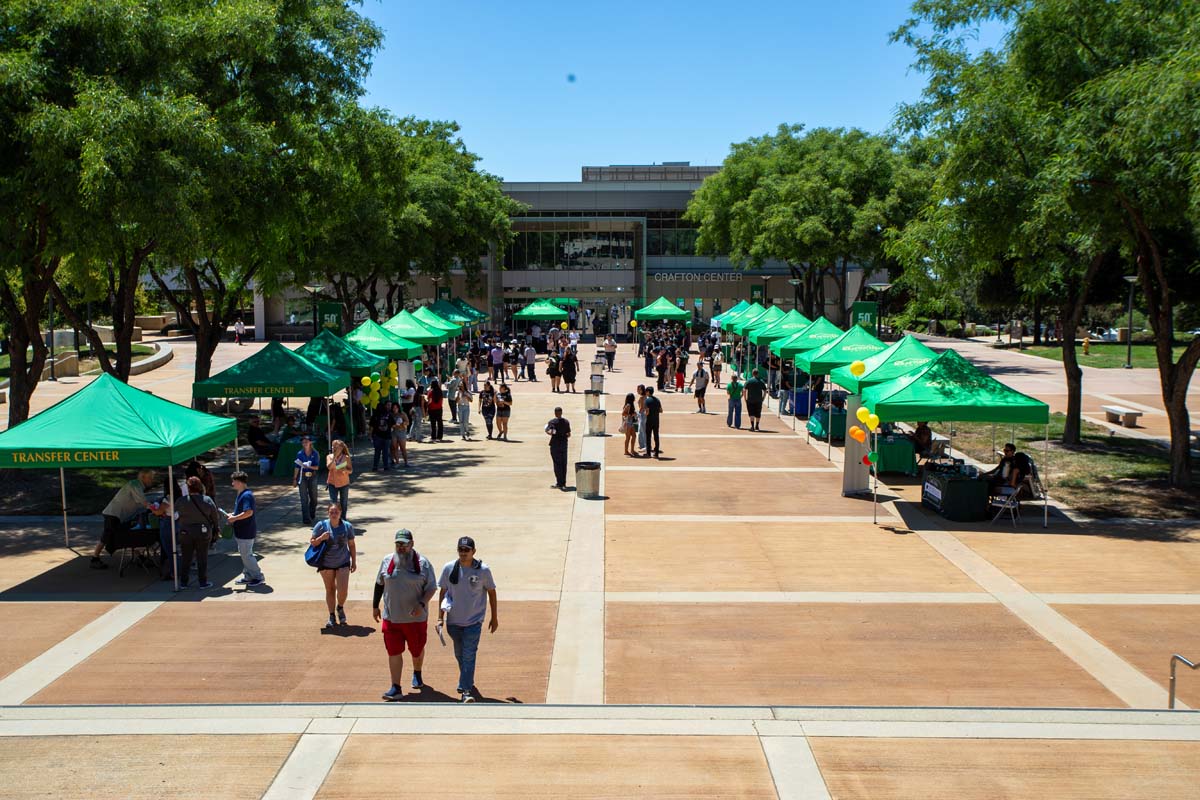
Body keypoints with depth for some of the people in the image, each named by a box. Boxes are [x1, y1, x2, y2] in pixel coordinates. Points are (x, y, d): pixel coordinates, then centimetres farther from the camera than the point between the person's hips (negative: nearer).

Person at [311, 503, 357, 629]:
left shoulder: (347, 526, -7)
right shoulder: (321, 525, -10)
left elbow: (351, 545, 3)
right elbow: (312, 543, -3)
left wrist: (354, 562, 4)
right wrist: (321, 538, -23)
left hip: (343, 563, 0)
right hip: (326, 564, 0)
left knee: (343, 589, -9)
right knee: (330, 590, 10)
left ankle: (340, 608, 23)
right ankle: (331, 617, 24)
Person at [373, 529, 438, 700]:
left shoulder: (422, 563, -8)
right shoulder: (387, 561, 2)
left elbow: (432, 587, -6)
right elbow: (379, 584, 13)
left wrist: (421, 604, -20)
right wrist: (375, 606, 12)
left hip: (416, 617, -1)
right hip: (391, 617, 2)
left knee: (417, 649, 15)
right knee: (394, 652, -1)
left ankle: (417, 675, 42)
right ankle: (396, 688, 5)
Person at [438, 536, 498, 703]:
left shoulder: (483, 570, -11)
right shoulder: (449, 568, -6)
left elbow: (491, 593, 1)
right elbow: (442, 592, 3)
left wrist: (494, 617, 4)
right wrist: (440, 617, 2)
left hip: (473, 621, -3)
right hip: (453, 621, 3)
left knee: (469, 656, -9)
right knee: (459, 655, 18)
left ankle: (466, 690, -5)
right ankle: (467, 682, 39)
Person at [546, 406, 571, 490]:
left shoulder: (552, 422, -10)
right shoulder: (566, 422, 3)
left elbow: (550, 432, -24)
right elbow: (569, 435, 4)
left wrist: (547, 431, -3)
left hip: (555, 445, -4)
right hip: (564, 444, 4)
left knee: (557, 464, 0)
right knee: (563, 464, 10)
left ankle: (560, 483, -4)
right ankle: (563, 483, 15)